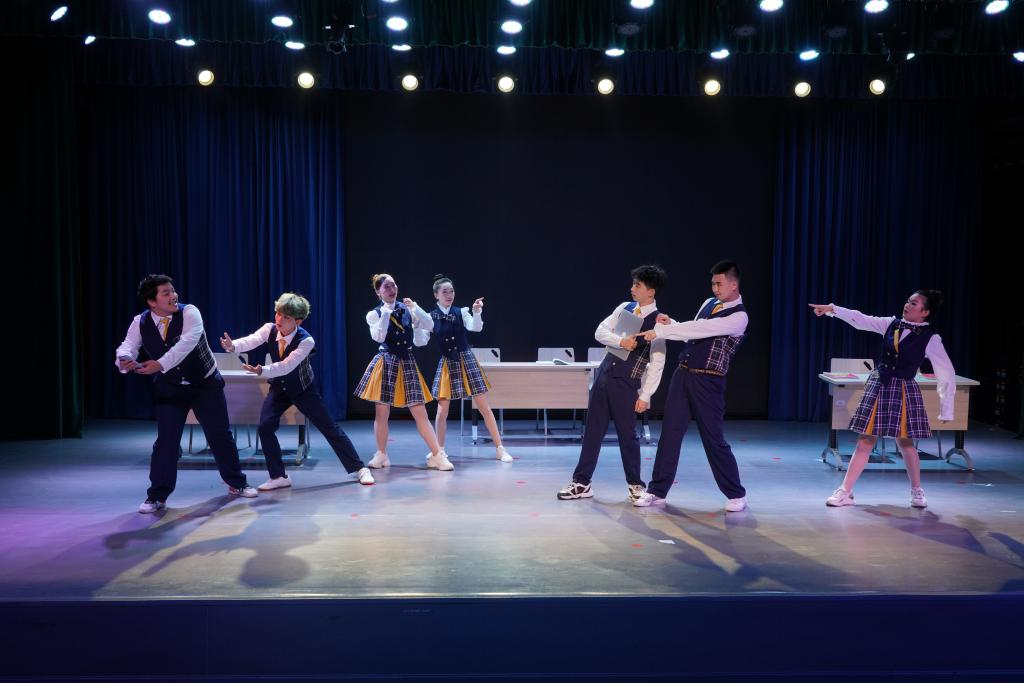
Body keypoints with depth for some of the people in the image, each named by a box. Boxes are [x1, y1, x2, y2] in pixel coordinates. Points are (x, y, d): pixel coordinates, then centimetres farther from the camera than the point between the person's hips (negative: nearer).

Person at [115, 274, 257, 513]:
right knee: (166, 440, -6)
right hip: (169, 388, 1)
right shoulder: (140, 322, -10)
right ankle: (157, 496, 9)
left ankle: (236, 483, 26)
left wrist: (160, 364, -48)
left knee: (220, 434, 7)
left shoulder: (189, 313, -20)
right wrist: (124, 360, -45)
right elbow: (128, 346, -21)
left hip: (205, 383, -1)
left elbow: (186, 343, -36)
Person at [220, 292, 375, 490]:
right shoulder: (269, 329, -17)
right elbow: (251, 341, -34)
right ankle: (278, 477, 1)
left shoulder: (306, 341, -30)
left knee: (329, 427, -1)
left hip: (303, 389, -4)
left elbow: (287, 366, -39)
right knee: (265, 427, -13)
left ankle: (359, 468, 10)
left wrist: (262, 371, -54)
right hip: (278, 388, 4)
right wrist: (232, 346, -55)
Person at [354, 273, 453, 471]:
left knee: (420, 412, -1)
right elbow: (379, 337, -16)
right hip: (386, 362, -1)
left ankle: (437, 455, 2)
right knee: (382, 412, 2)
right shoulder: (374, 314, 0)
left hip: (407, 362, 1)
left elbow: (429, 326, -1)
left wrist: (415, 308, -11)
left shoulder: (407, 308, 7)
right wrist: (386, 313, -15)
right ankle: (381, 455, 17)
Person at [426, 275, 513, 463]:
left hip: (466, 360, 0)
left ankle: (499, 448, 6)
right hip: (447, 363, 0)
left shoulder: (461, 312, -1)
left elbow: (476, 328, -17)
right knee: (442, 409, 0)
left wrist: (477, 312, -34)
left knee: (484, 407, 0)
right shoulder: (431, 317, 0)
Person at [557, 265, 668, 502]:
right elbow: (600, 332, 6)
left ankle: (634, 484, 22)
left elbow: (657, 363, -12)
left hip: (626, 383, -6)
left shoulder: (657, 323, -10)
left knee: (627, 434, 3)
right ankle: (582, 483, 16)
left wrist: (645, 395, -14)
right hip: (604, 374, 6)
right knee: (593, 430, 8)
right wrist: (621, 341, -12)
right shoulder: (624, 308, 8)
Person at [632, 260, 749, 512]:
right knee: (670, 433, 6)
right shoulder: (709, 303, 13)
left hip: (707, 381, -7)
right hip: (683, 373, 7)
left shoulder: (739, 316, -12)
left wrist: (660, 332, -23)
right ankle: (657, 491, 15)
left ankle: (736, 494, 19)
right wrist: (671, 323, 0)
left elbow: (700, 329, -22)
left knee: (713, 439, 0)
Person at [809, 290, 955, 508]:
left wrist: (946, 410, -4)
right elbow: (861, 320, 5)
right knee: (865, 440, 5)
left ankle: (917, 491, 31)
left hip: (902, 391, -3)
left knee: (905, 442, 8)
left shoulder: (931, 339, -9)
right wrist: (831, 309, -3)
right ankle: (845, 492, 7)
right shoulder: (892, 323, 3)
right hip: (878, 385, 3)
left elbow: (948, 376, -6)